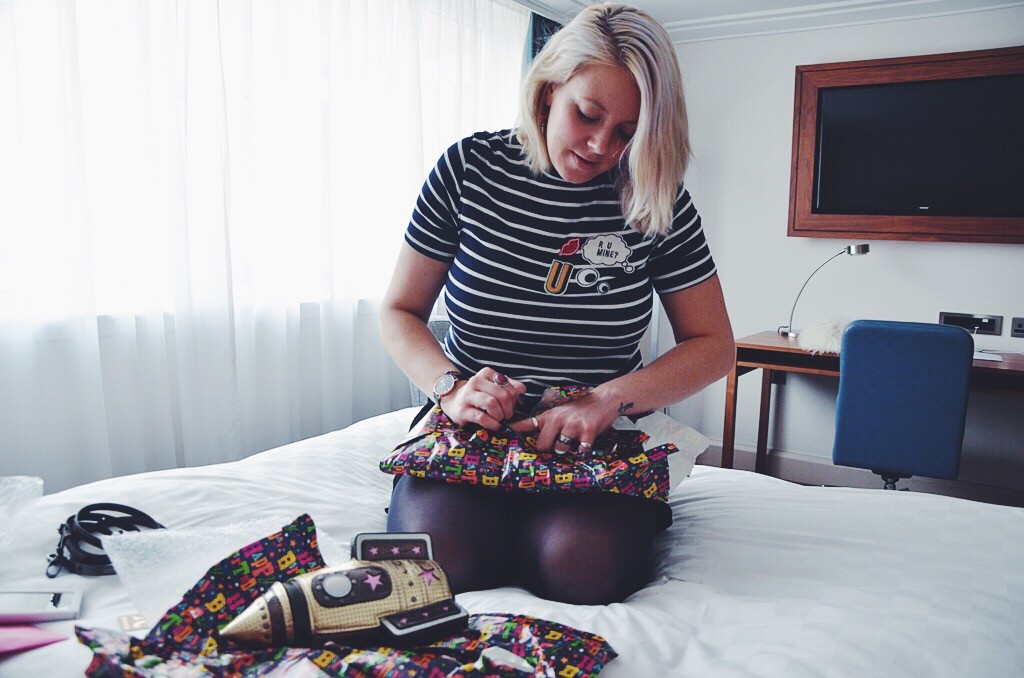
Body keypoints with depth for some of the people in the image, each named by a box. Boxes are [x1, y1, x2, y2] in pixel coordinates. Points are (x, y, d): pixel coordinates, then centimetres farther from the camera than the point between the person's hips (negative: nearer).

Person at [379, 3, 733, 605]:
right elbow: (399, 312, 4)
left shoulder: (657, 200, -2)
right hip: (470, 431, 1)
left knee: (583, 567, -29)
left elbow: (714, 345, 1)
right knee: (438, 558, -26)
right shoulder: (470, 169, -2)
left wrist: (608, 401, -16)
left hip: (599, 444, 0)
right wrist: (450, 388, -16)